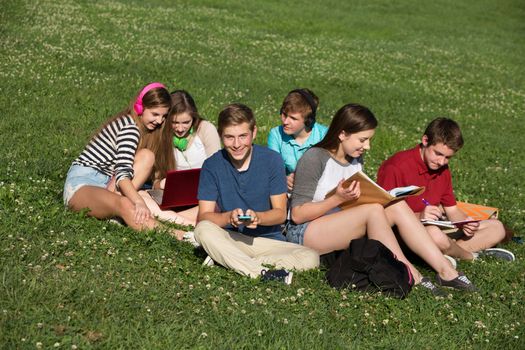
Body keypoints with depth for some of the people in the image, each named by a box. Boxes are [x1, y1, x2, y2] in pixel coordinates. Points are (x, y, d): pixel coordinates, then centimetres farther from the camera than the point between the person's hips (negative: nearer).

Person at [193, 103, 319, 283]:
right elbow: (203, 217, -8)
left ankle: (229, 261, -25)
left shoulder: (272, 160, -5)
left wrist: (257, 217, -25)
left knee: (311, 258, -25)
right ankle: (262, 274, -36)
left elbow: (280, 213, -4)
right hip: (229, 239, 0)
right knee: (203, 230, -31)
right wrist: (229, 217, -29)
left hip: (268, 239, 1)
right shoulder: (212, 165, -4)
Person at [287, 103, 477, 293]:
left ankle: (445, 270, -19)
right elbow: (297, 214, -17)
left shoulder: (356, 159, 11)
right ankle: (409, 275, -24)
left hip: (342, 232, 7)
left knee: (396, 206, -15)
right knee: (373, 209, -30)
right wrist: (338, 198, -27)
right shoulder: (315, 158, -13)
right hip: (304, 234, -7)